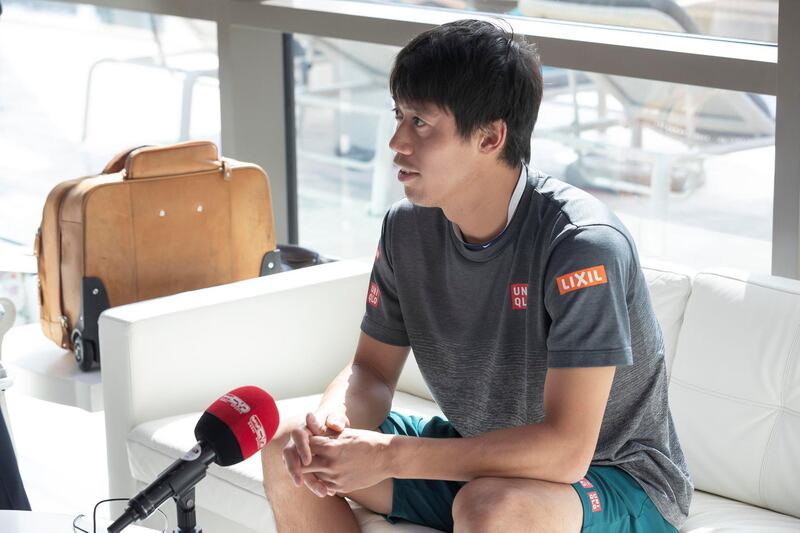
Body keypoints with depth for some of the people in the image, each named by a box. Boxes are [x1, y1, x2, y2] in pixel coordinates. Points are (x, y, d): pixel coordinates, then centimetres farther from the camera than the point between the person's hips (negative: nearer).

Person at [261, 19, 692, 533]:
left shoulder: (582, 245, -28)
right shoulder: (408, 227, -6)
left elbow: (564, 450, -33)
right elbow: (372, 369, 5)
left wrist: (387, 455, -33)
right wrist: (331, 418, -20)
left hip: (620, 480, -7)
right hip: (477, 455, 7)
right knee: (292, 453, -4)